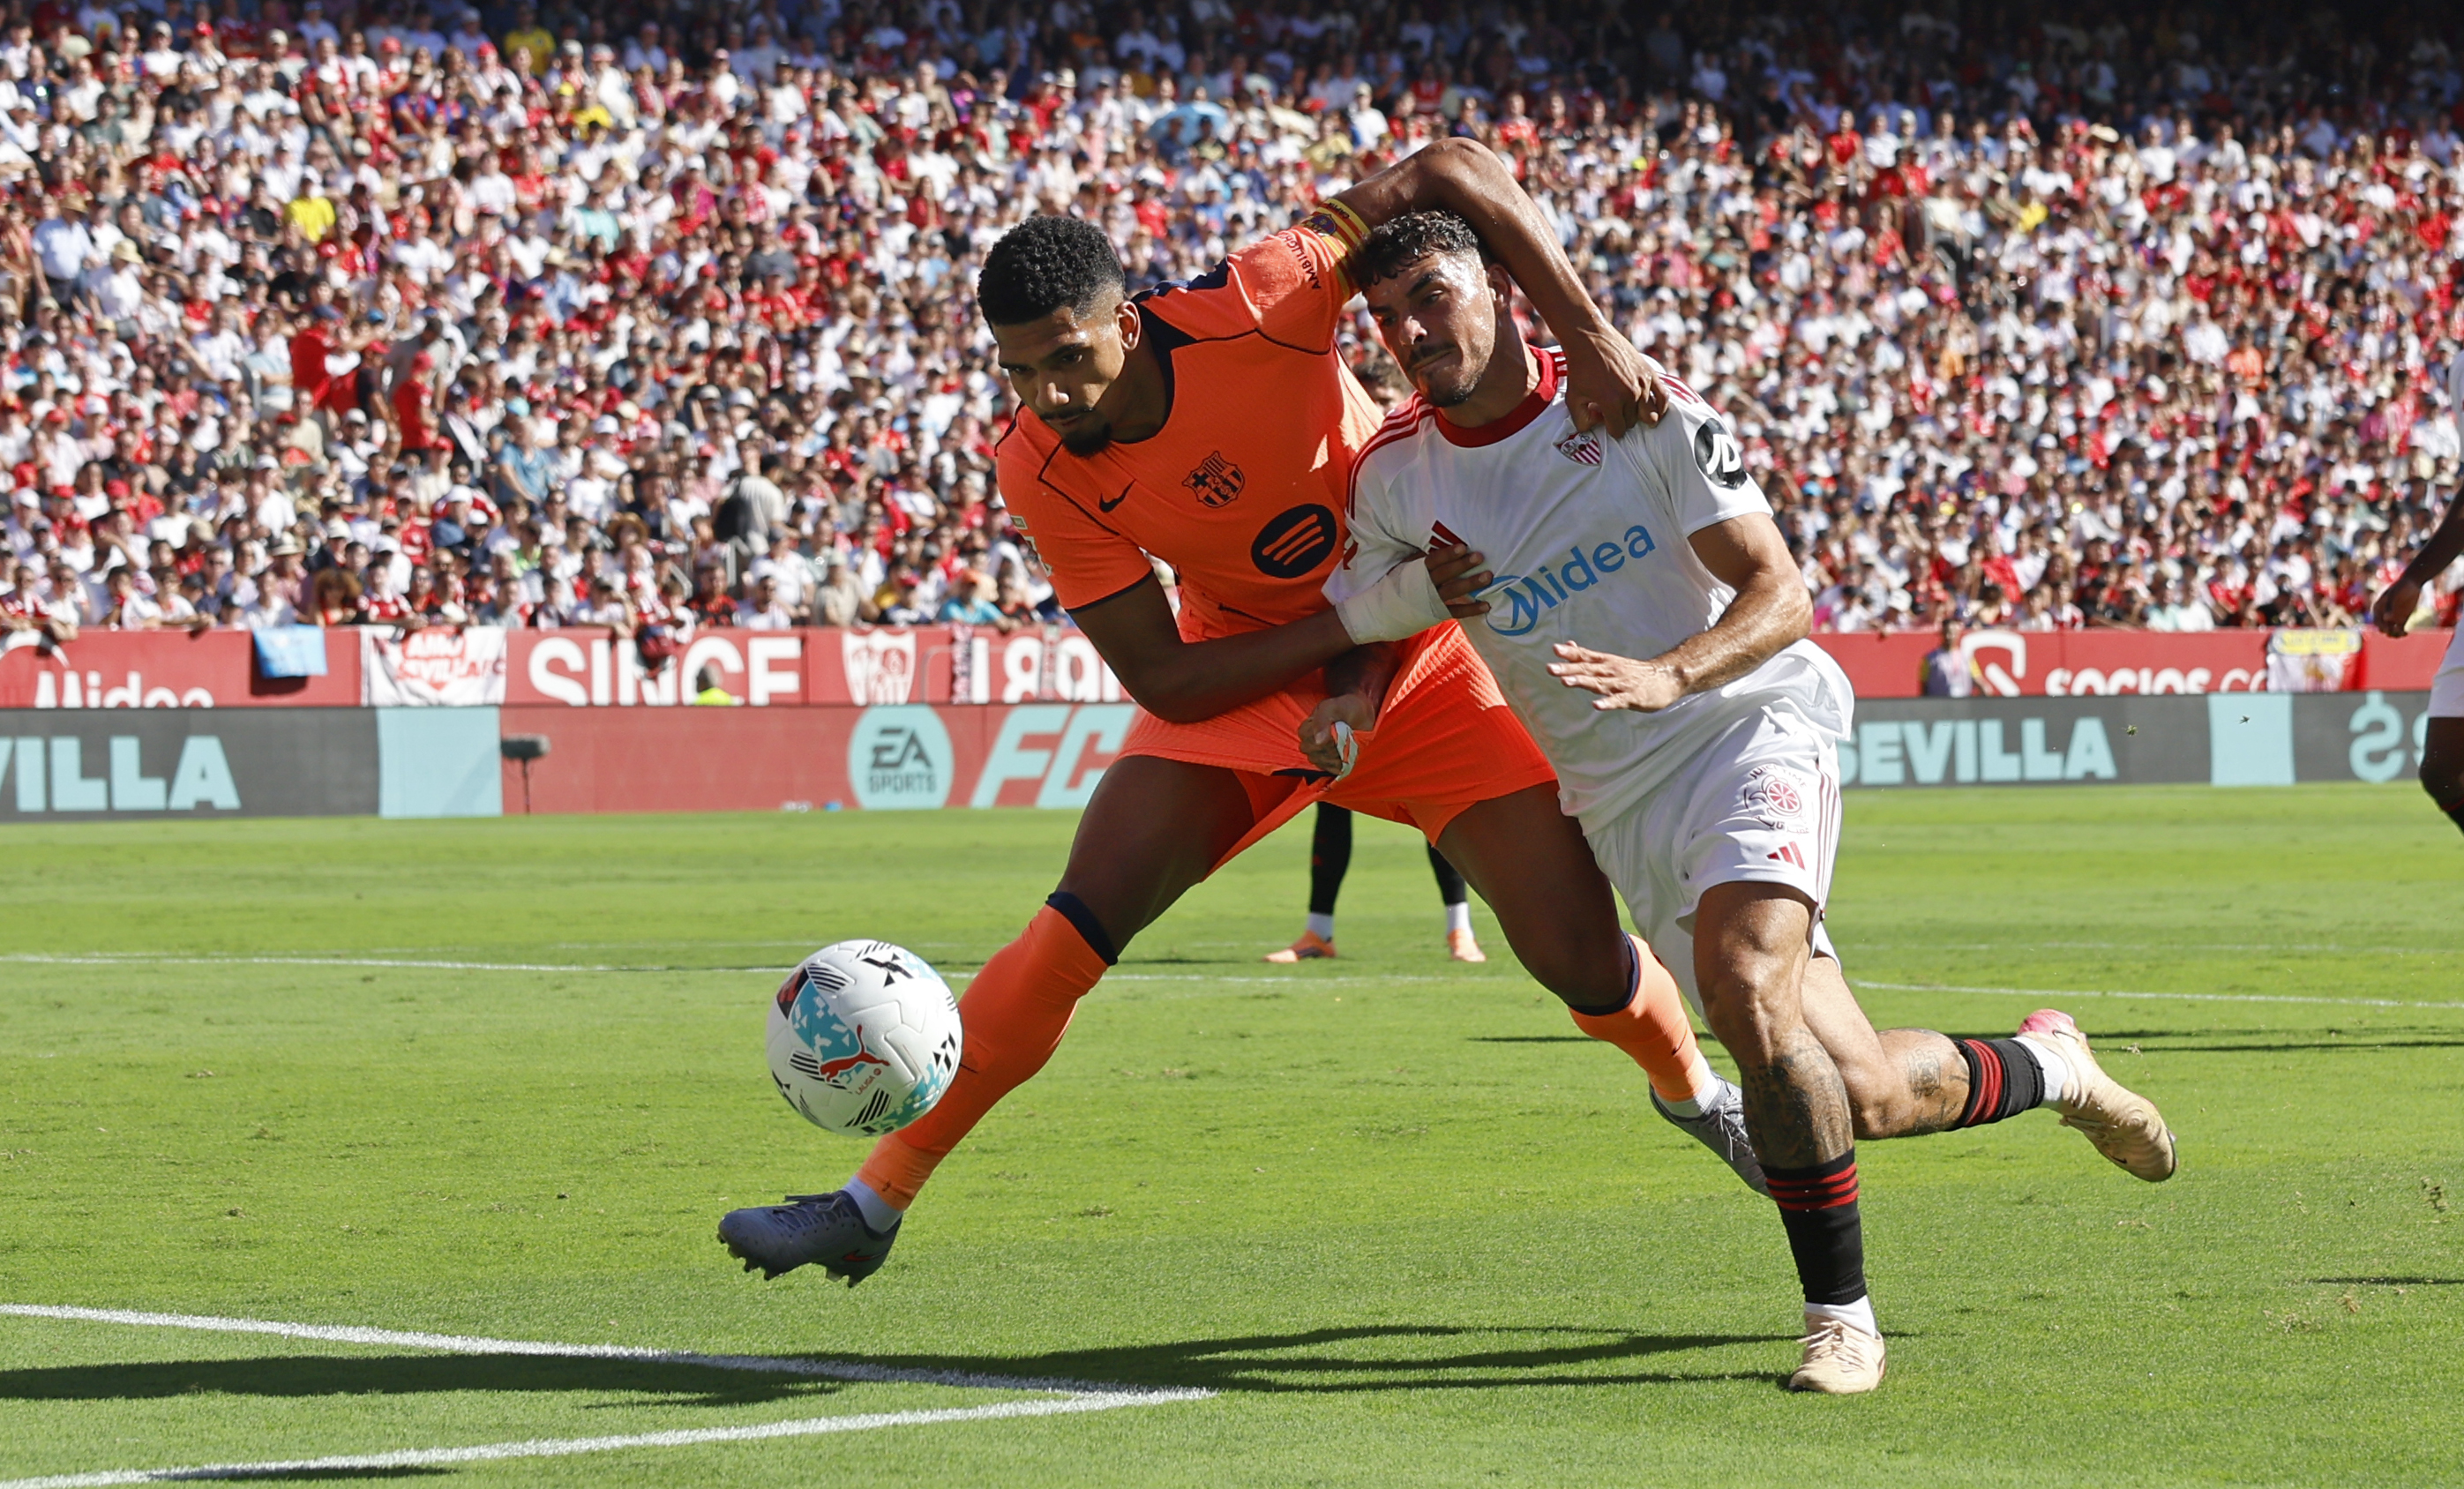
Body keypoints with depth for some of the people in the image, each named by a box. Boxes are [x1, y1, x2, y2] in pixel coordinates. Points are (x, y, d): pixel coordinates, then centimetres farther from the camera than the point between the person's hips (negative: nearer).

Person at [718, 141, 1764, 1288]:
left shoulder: (1252, 308, -29)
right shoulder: (1042, 473, -21)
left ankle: (1693, 1093, 30)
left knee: (1583, 958, -6)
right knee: (1077, 927, -16)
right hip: (1246, 678, 1)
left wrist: (1589, 337, -32)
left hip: (1423, 665, -1)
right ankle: (873, 1202, -6)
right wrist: (1359, 619, -28)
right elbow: (1165, 681, -18)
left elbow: (1452, 172, -25)